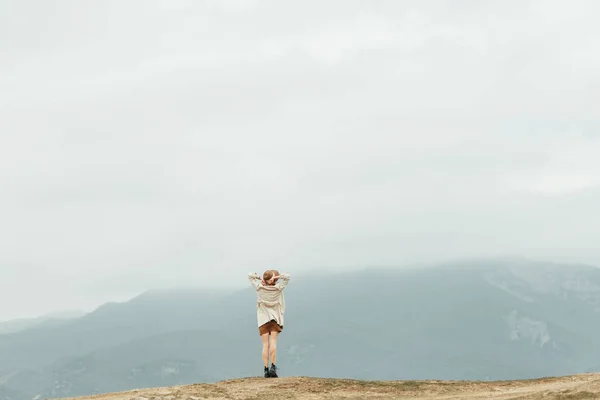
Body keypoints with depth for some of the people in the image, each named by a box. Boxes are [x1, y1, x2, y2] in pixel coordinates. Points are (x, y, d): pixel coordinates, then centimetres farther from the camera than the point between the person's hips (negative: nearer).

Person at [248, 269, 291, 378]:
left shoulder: (259, 287, -3)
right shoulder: (278, 288, -6)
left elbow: (250, 275, 6)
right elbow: (287, 277, -2)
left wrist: (259, 277, -7)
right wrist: (277, 277, -10)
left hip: (263, 319, 1)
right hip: (275, 319, -1)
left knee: (265, 345, -2)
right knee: (273, 343, -7)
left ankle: (266, 369, -7)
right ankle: (273, 367, -19)